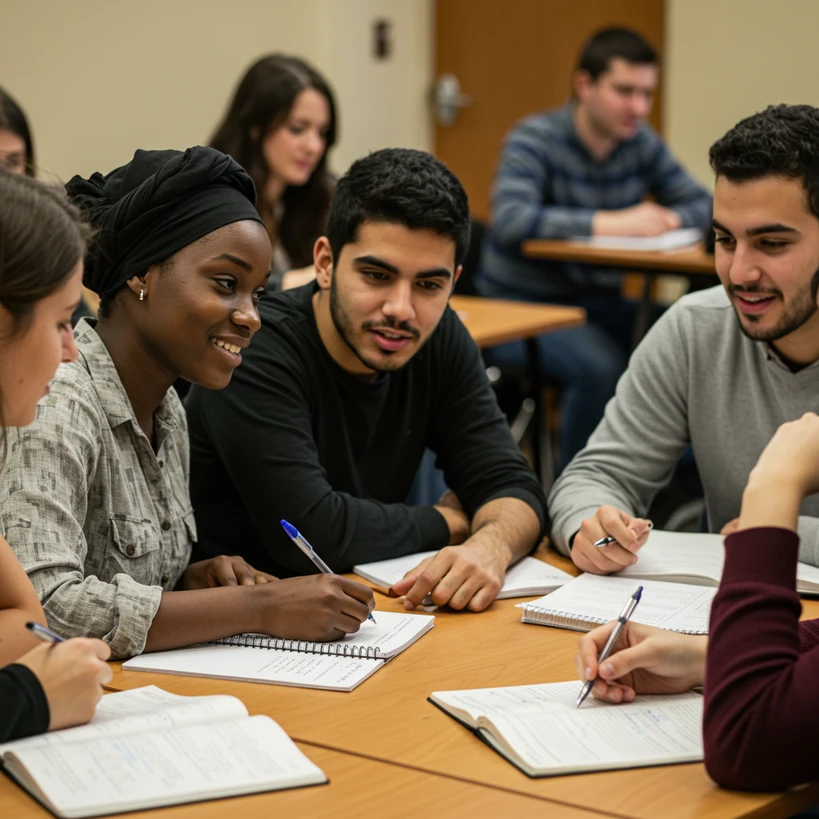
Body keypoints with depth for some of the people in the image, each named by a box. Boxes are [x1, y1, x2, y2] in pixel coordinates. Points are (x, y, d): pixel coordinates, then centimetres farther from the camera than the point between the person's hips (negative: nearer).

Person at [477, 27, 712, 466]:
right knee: (601, 365, -33)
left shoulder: (641, 144, 4)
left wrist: (669, 218, -17)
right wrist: (608, 223, -38)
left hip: (598, 307, 6)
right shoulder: (535, 139, -14)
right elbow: (510, 221, -30)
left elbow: (705, 205, 7)